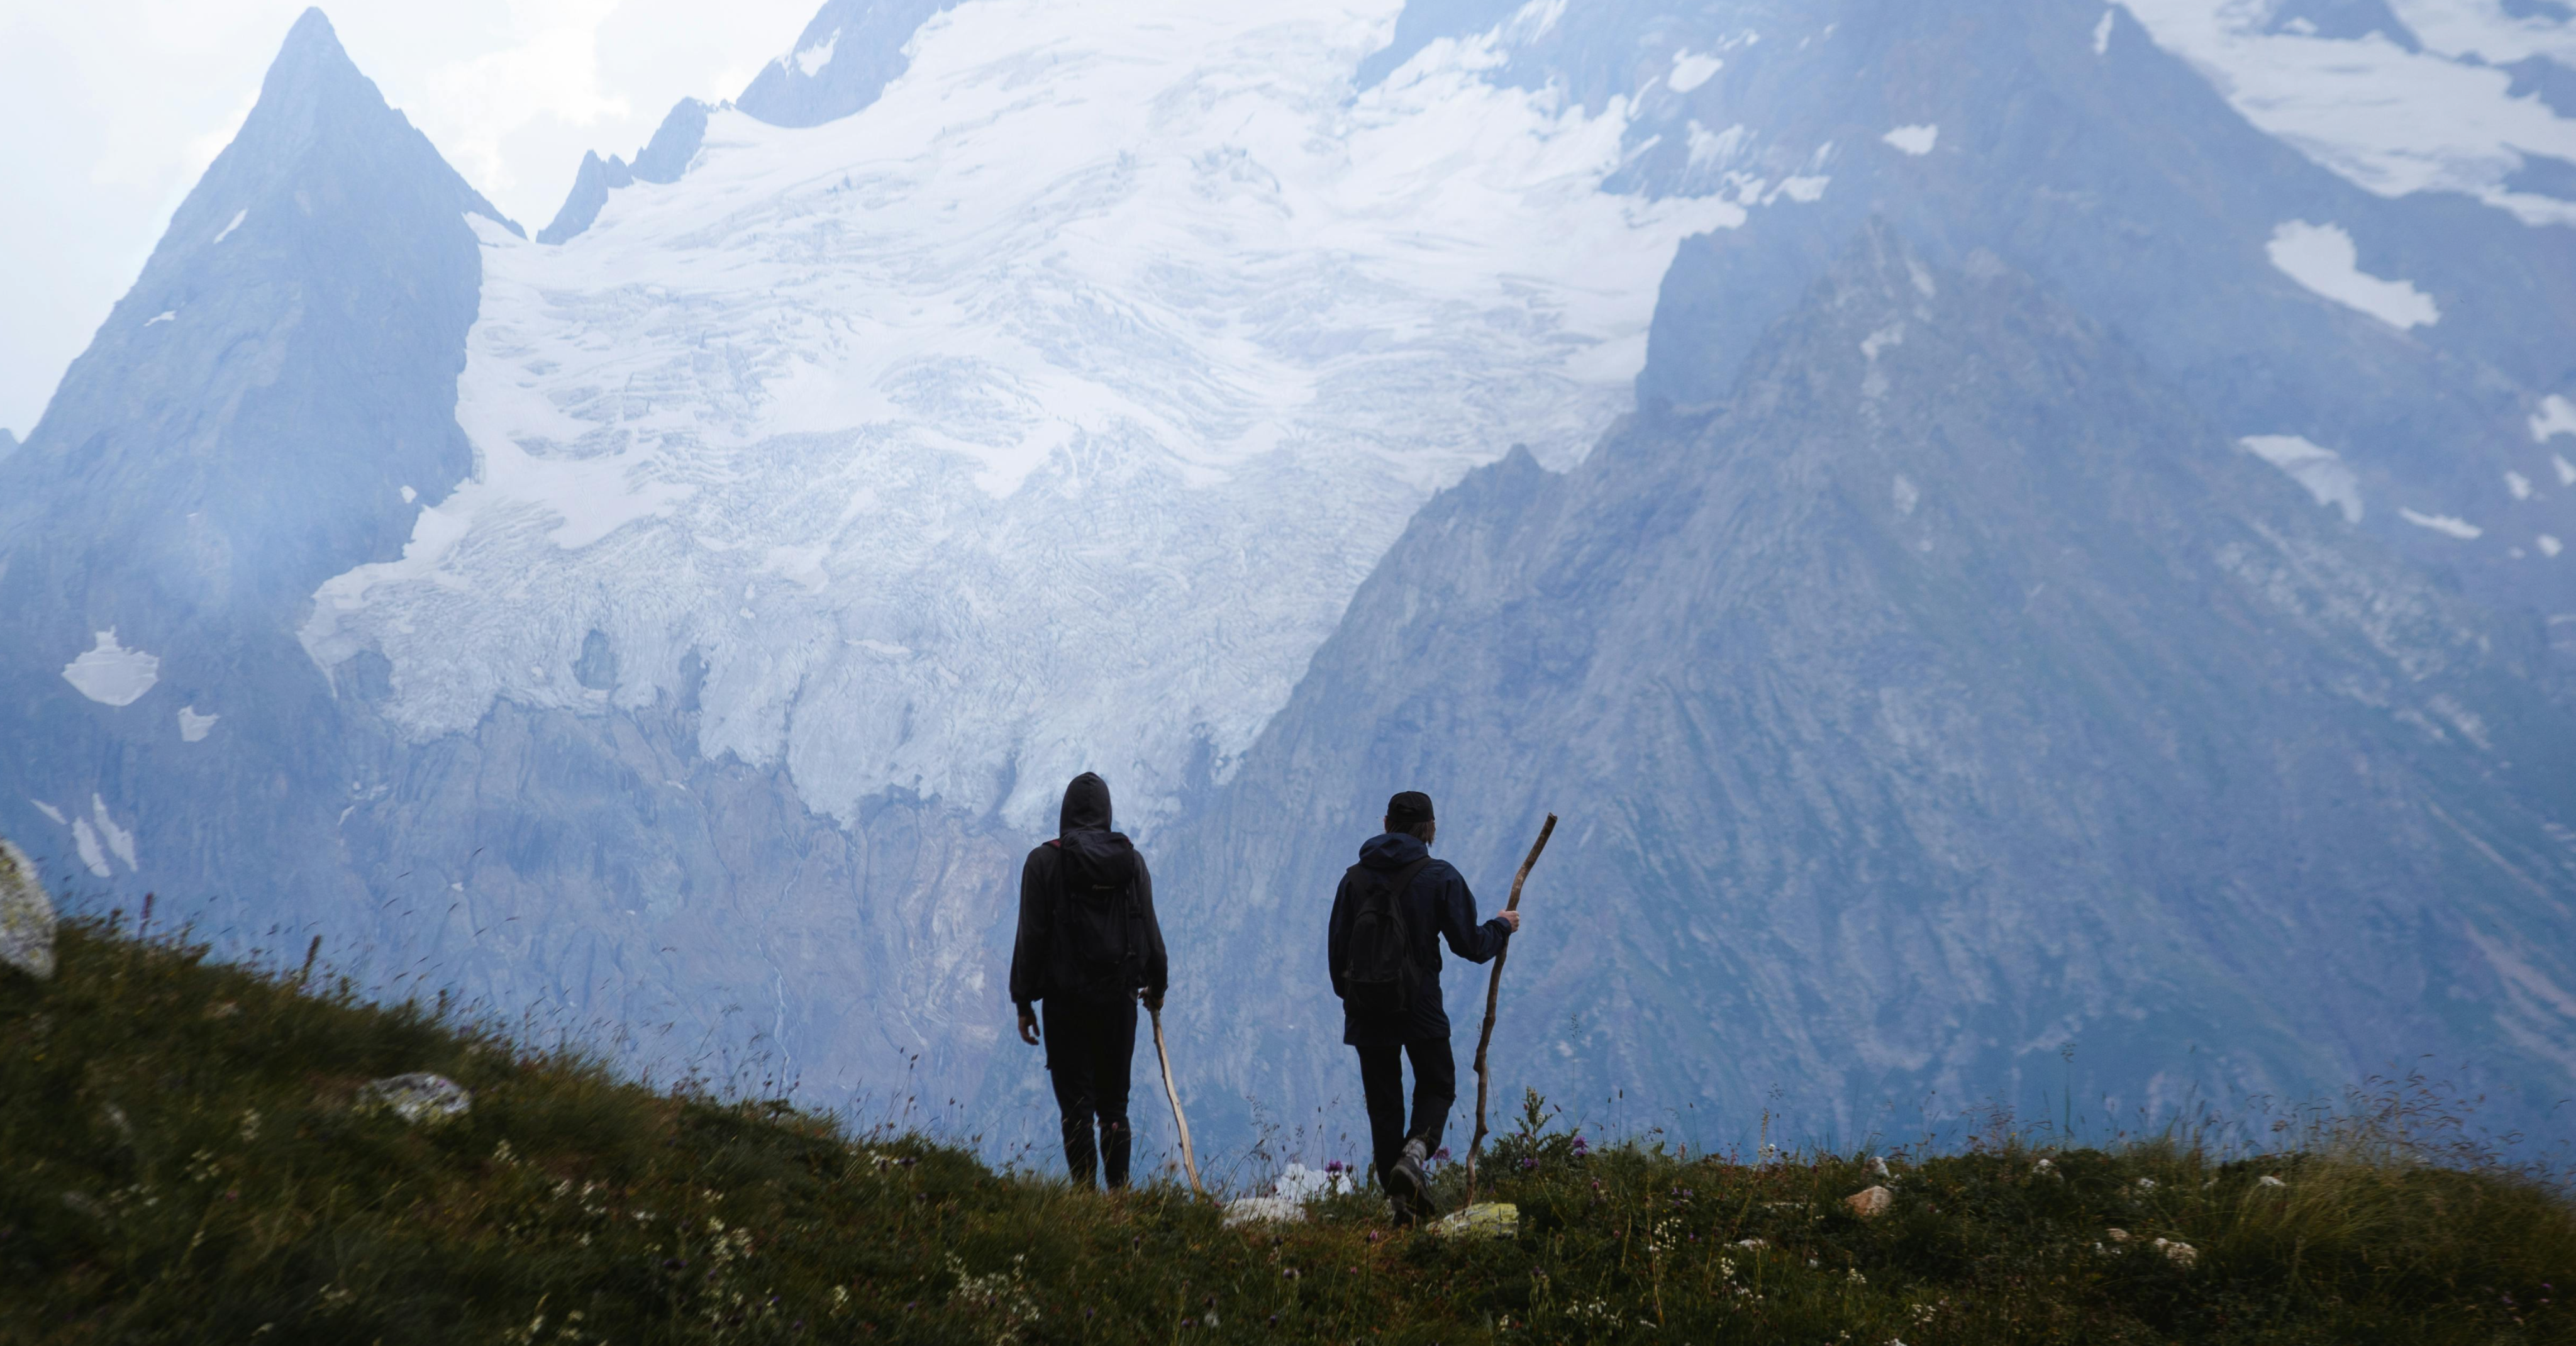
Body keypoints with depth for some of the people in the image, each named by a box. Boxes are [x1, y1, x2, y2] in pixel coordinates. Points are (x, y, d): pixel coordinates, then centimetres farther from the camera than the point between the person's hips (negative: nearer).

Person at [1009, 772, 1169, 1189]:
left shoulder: (1044, 861, -5)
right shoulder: (1132, 860, 3)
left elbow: (1031, 935, -6)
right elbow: (1150, 928, 8)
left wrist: (1023, 1000, 1)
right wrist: (1156, 984, 23)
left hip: (1066, 1000, -3)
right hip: (1119, 998, 3)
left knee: (1076, 1108, 2)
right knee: (1114, 1104, 12)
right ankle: (1119, 1195, 9)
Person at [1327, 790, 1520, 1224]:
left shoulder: (1355, 878, 5)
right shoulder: (1440, 877, -5)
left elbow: (1337, 949, 8)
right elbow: (1470, 944, -5)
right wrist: (1502, 927, 16)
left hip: (1366, 1013, 3)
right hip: (1419, 1009, -3)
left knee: (1383, 1104, 10)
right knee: (1437, 1086, 16)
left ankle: (1402, 1203, 8)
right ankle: (1415, 1151, -13)